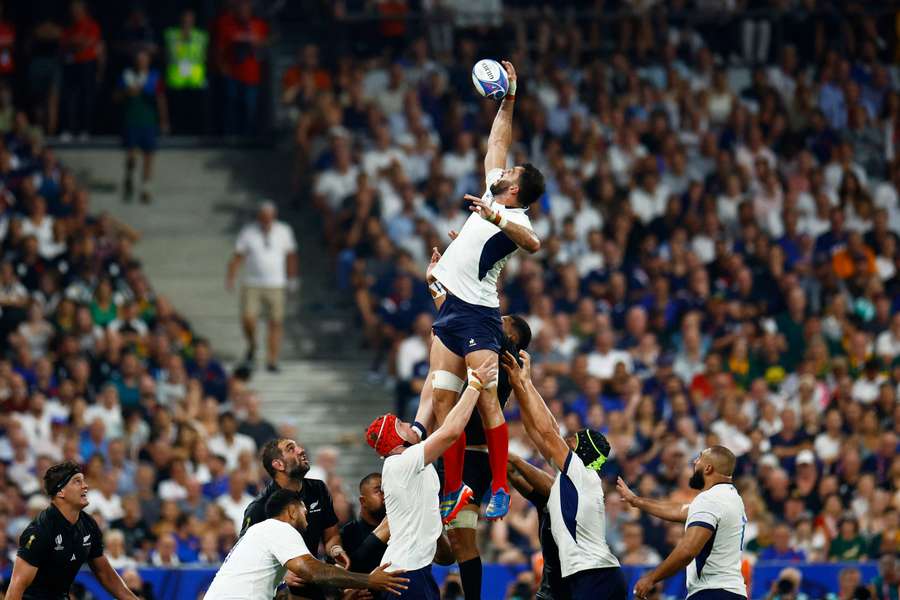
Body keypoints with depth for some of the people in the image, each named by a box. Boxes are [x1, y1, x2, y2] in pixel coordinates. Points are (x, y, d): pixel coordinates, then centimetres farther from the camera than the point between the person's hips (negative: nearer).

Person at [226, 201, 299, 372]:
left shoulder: (284, 231, 3)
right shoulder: (247, 232, -2)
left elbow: (291, 255, 14)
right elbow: (237, 257, 0)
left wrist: (292, 279, 17)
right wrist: (230, 278, -9)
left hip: (275, 286, 1)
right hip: (252, 285, -1)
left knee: (276, 323, -3)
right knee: (247, 319, -15)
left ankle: (272, 361, 5)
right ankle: (252, 345, 15)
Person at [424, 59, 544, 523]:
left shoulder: (513, 218, -9)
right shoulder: (493, 199, 14)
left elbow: (533, 242, -33)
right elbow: (497, 145, 26)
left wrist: (496, 219, -44)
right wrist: (507, 101, 24)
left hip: (478, 315, -9)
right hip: (449, 310, 9)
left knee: (486, 401, -13)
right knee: (443, 400, 3)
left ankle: (500, 488, -11)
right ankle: (454, 488, 4)